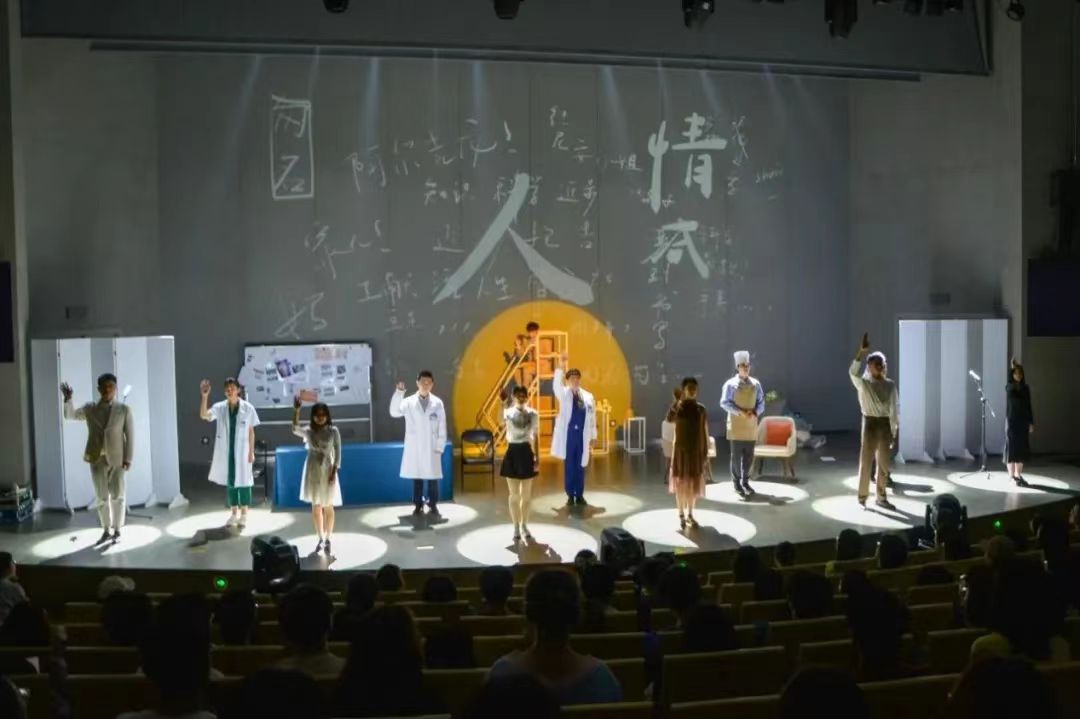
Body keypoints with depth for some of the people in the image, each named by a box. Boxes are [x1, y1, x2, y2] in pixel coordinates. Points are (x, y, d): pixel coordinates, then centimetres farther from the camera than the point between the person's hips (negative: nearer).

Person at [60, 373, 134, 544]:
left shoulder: (124, 409, -2)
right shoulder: (89, 409, 6)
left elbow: (130, 435, -3)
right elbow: (69, 415, 17)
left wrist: (128, 458, -9)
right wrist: (68, 399, -1)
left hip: (116, 459, -2)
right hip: (96, 459, 3)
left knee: (117, 496, 2)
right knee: (101, 497, 8)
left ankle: (117, 530, 14)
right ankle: (106, 531, 19)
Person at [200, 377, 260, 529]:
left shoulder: (248, 408, -6)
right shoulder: (220, 407, -3)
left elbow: (251, 431, -1)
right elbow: (204, 415, -20)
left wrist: (251, 452, -2)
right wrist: (205, 396, -32)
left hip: (242, 451, -2)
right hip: (225, 451, 2)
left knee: (243, 481, 4)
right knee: (229, 481, 11)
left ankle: (244, 514, 15)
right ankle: (234, 512, 23)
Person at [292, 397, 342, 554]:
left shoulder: (333, 431, -6)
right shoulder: (308, 431, -2)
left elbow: (337, 453, -5)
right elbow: (295, 429, -23)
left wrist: (334, 472, -13)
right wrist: (296, 410, -34)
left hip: (327, 471, -2)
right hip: (313, 471, 2)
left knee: (328, 507, 5)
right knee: (316, 507, 9)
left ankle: (328, 540, 17)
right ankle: (321, 539, 22)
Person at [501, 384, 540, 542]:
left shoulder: (533, 414, 1)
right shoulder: (508, 412, -4)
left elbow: (536, 437, 5)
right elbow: (503, 416, -31)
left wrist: (537, 459, 2)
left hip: (526, 453, 1)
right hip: (512, 452, -1)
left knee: (526, 494, 9)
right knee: (514, 494, 4)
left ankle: (524, 526, 24)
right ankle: (516, 528, 16)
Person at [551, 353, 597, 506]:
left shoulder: (588, 396, 7)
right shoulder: (564, 394, 1)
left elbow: (592, 417, 10)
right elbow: (556, 385, -21)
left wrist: (593, 436, 9)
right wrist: (560, 367, -34)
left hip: (582, 435, 2)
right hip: (568, 434, -2)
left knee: (580, 465, 7)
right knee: (569, 465, 4)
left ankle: (580, 495, 17)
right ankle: (570, 495, 13)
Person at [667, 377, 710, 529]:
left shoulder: (700, 409, 2)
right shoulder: (678, 407, -5)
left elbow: (705, 433, 4)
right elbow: (669, 419, -29)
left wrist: (706, 454, 1)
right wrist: (677, 401, -32)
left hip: (696, 450, 2)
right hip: (680, 449, -2)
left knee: (694, 483, 7)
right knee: (680, 482, 3)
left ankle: (690, 514, 20)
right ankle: (681, 515, 15)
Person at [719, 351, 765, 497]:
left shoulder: (755, 384, 6)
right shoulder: (730, 384, -5)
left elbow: (761, 402, 9)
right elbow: (724, 403, -9)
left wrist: (755, 412, -11)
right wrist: (740, 412, -20)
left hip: (751, 424, 4)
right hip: (736, 424, -4)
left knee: (749, 455, 8)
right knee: (736, 455, 0)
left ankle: (746, 482, 21)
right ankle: (737, 483, 10)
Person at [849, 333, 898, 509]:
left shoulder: (890, 385, 6)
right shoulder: (863, 383, -5)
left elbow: (893, 409, 9)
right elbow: (853, 372, -27)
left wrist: (894, 430, 6)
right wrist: (862, 351, -36)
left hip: (886, 425, 4)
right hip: (870, 423, -4)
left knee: (884, 463, 11)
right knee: (866, 462, -1)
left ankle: (881, 497, 23)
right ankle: (862, 497, 9)